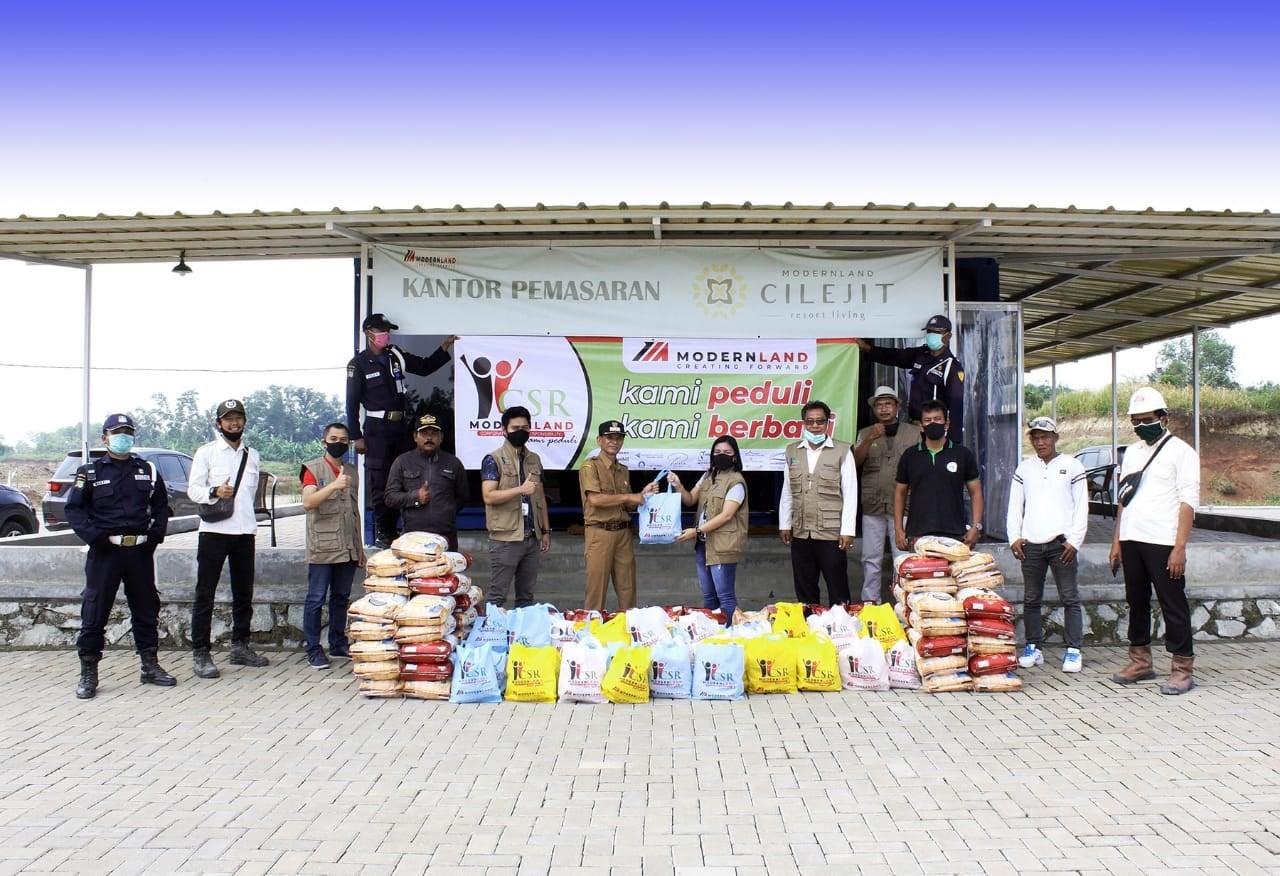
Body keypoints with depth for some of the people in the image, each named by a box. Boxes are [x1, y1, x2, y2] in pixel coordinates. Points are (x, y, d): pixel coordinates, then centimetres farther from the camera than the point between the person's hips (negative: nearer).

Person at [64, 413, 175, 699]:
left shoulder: (148, 471, 11)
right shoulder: (90, 472, 3)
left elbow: (161, 506, 17)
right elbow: (74, 509, 0)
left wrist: (156, 534, 2)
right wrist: (94, 535, -13)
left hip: (140, 550, 3)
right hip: (104, 550, -3)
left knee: (146, 608, 9)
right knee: (94, 611, -1)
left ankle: (150, 666, 21)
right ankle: (88, 673, 8)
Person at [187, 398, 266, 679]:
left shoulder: (252, 454, 16)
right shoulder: (206, 452, 2)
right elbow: (193, 489, -5)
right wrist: (215, 493, -23)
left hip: (245, 531, 5)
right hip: (214, 531, -5)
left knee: (244, 593, 10)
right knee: (205, 593, -4)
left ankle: (240, 646, 21)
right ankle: (200, 653, -2)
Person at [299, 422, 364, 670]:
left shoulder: (352, 472, 16)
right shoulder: (313, 469, -1)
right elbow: (308, 502, -17)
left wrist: (360, 547, 19)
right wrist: (334, 486, -31)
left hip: (348, 549, 5)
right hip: (322, 549, -5)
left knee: (341, 598, 12)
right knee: (316, 599, -2)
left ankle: (338, 646, 20)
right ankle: (314, 650, 4)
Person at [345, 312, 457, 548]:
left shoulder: (396, 356, 11)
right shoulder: (358, 364, -3)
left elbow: (424, 367, 20)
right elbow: (352, 402, -5)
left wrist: (444, 348, 8)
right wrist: (356, 436, -9)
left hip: (399, 426, 6)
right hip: (376, 429, -5)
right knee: (379, 483, -4)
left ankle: (392, 529, 16)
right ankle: (381, 533, 4)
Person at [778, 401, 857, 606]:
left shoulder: (842, 452, -1)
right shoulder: (792, 451, 10)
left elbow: (850, 494, -3)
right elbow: (787, 492, 13)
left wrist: (847, 530, -7)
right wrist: (784, 525, 10)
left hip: (831, 534, -4)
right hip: (800, 534, 4)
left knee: (838, 593, 1)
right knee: (805, 591, 11)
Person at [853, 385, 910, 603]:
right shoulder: (865, 434, 12)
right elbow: (854, 461, -4)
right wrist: (870, 439, -20)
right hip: (872, 506, 2)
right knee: (871, 559, 6)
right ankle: (869, 604, 14)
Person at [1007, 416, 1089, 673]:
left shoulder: (1072, 466, 5)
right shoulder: (1024, 468, 13)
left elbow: (1081, 507, 2)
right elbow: (1014, 506, 13)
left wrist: (1074, 540, -7)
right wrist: (1014, 537, 1)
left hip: (1061, 543, -3)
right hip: (1030, 544, 3)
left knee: (1070, 598, -2)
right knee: (1031, 599, 6)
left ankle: (1074, 651, 3)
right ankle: (1033, 648, 15)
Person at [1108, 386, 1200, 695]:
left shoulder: (1180, 451, -3)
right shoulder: (1131, 452, 16)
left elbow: (1188, 502, -9)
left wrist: (1180, 547, -16)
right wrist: (1117, 540, 14)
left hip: (1162, 542, -6)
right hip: (1131, 541, 6)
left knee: (1173, 605, -1)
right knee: (1136, 602, 12)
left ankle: (1182, 668, 6)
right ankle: (1140, 662, 22)